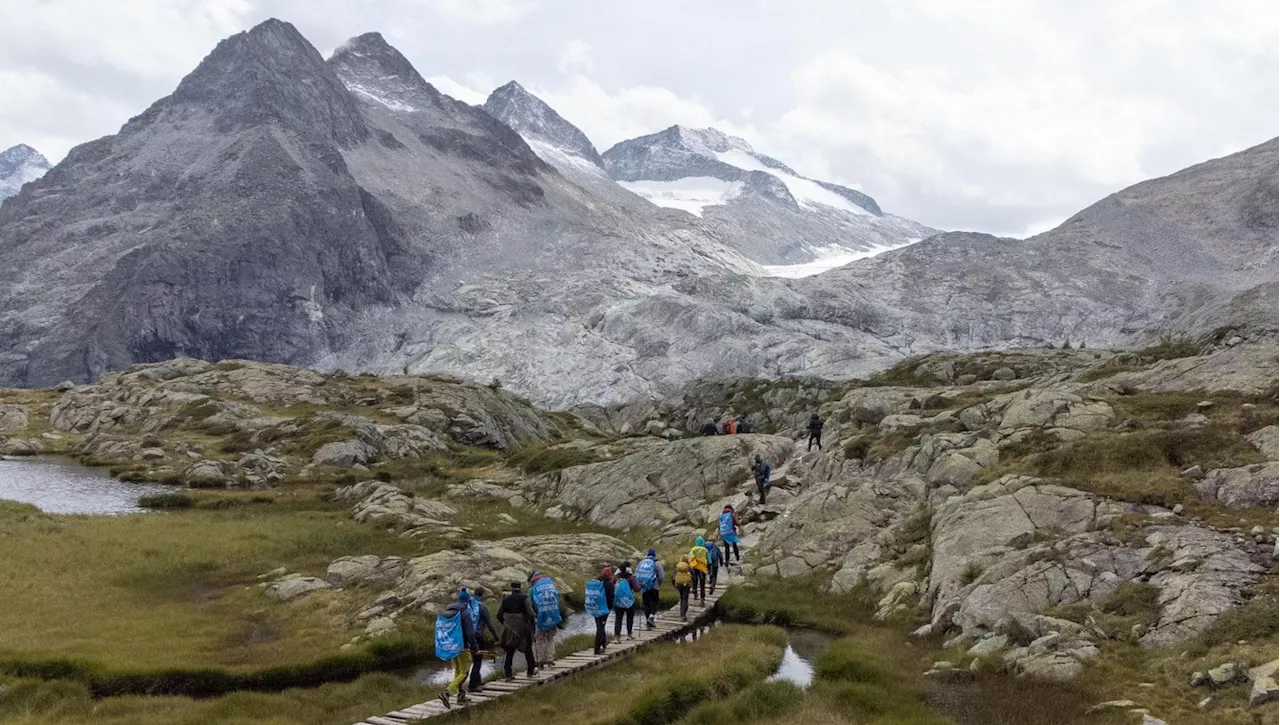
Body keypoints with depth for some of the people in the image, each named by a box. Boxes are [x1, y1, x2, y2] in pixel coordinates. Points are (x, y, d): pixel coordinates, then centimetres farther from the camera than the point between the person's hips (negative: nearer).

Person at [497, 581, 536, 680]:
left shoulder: (505, 599, 2)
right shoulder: (524, 598, -10)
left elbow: (499, 615, 7)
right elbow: (530, 613, -17)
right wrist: (532, 626, -4)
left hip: (510, 630, 2)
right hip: (523, 629, -2)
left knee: (510, 652, 10)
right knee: (528, 649, 17)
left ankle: (507, 674, 1)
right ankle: (530, 671, 28)